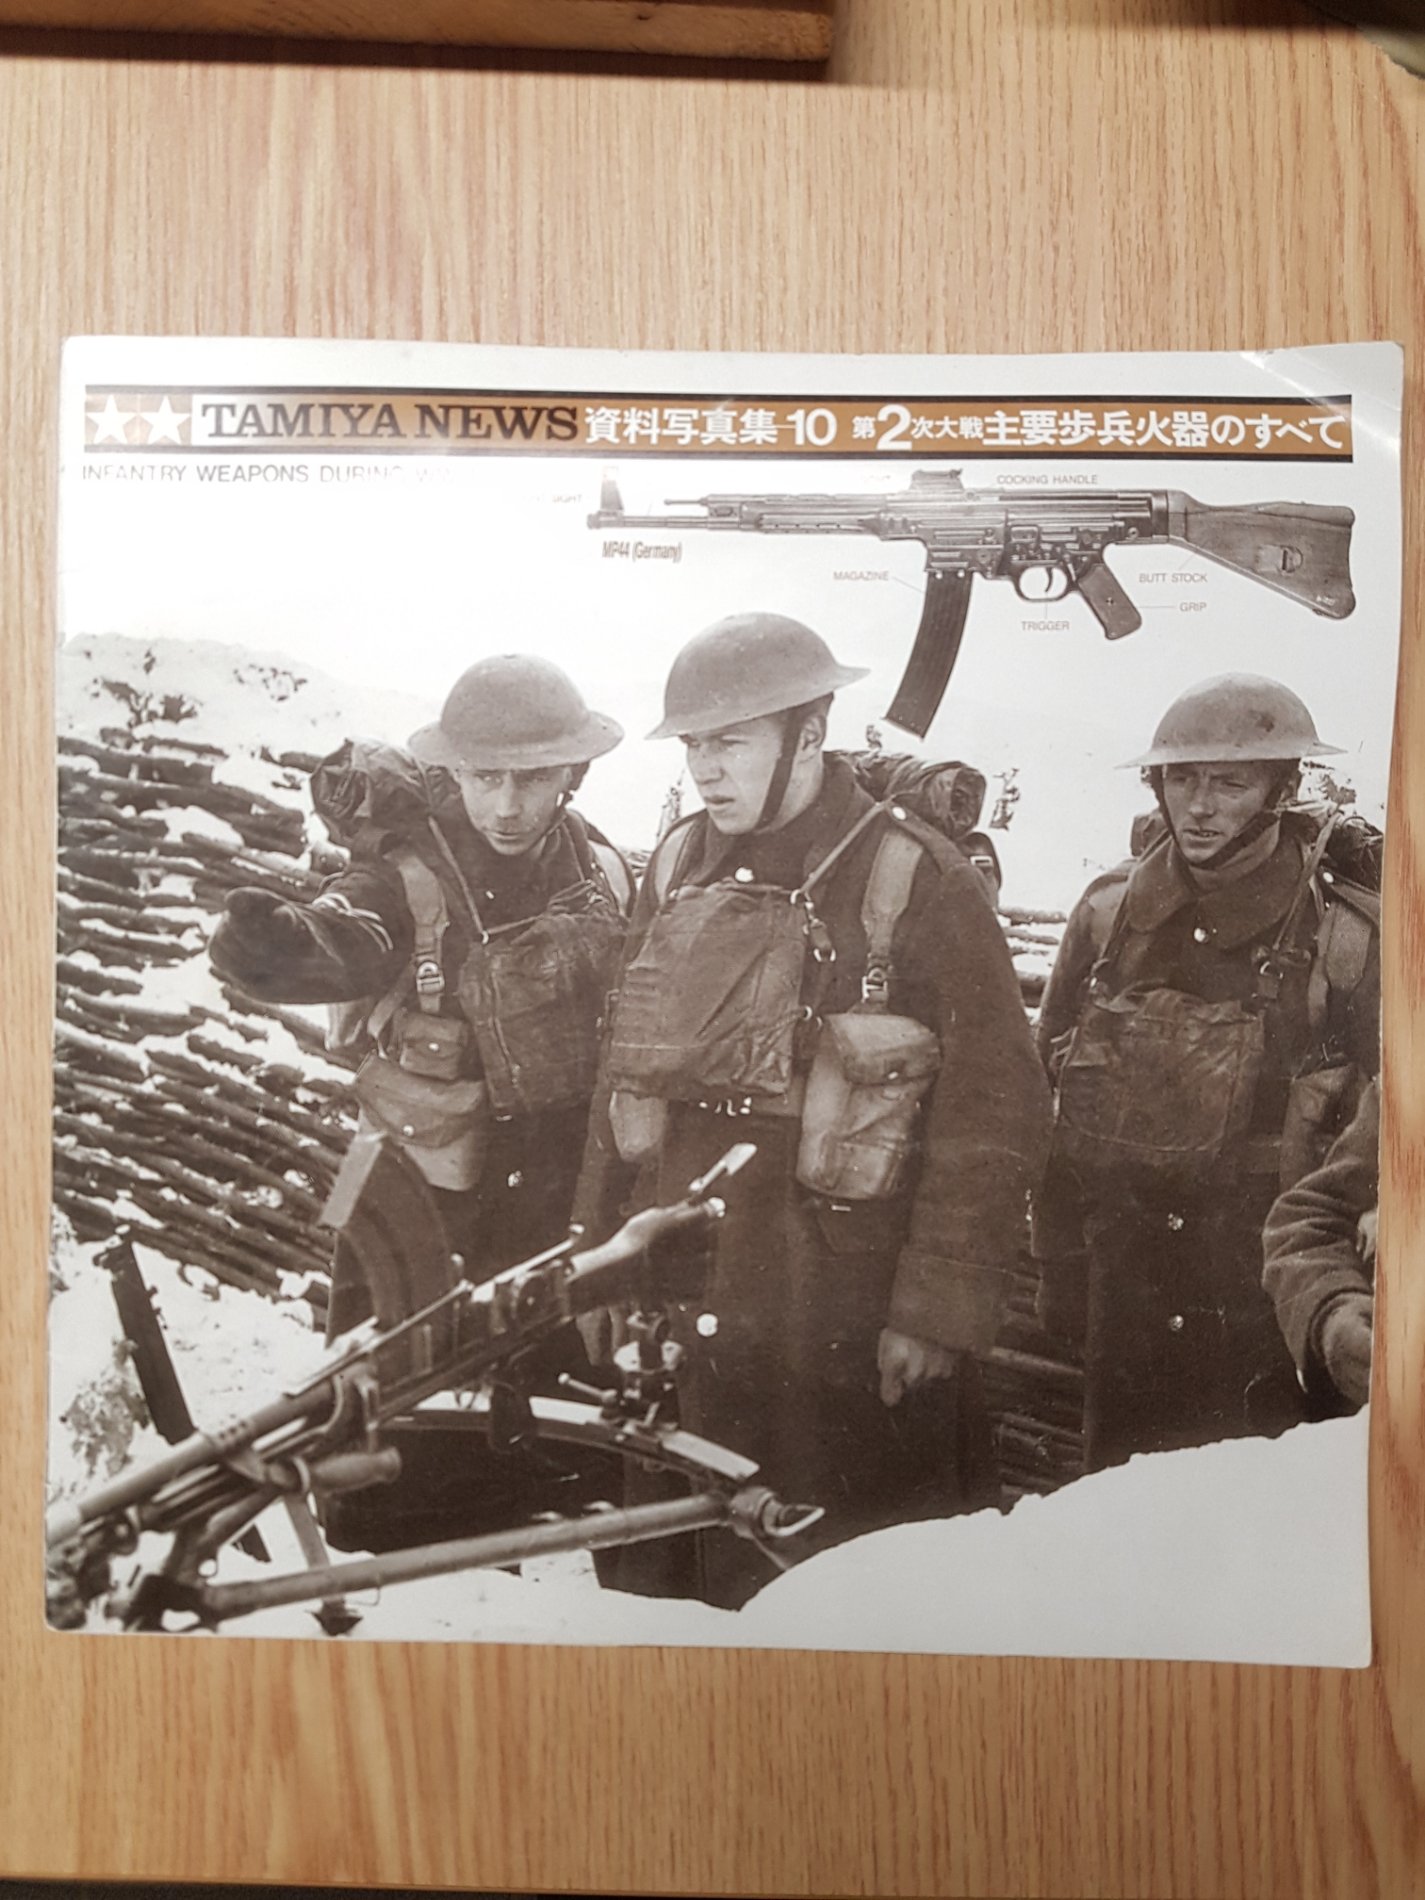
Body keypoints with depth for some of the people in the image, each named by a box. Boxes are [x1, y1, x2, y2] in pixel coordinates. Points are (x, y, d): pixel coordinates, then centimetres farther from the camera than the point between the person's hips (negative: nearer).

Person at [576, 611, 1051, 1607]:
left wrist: (940, 1308, -12)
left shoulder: (919, 883, -10)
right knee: (658, 1583, 17)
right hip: (678, 1315, 5)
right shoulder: (676, 871, 8)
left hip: (846, 1331, -5)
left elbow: (995, 1113, -10)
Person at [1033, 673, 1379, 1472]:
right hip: (1126, 1281, 3)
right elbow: (1052, 1102, 5)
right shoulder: (1110, 914, 1)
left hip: (1269, 1308, -3)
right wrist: (1062, 1270, 6)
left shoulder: (1346, 934, -10)